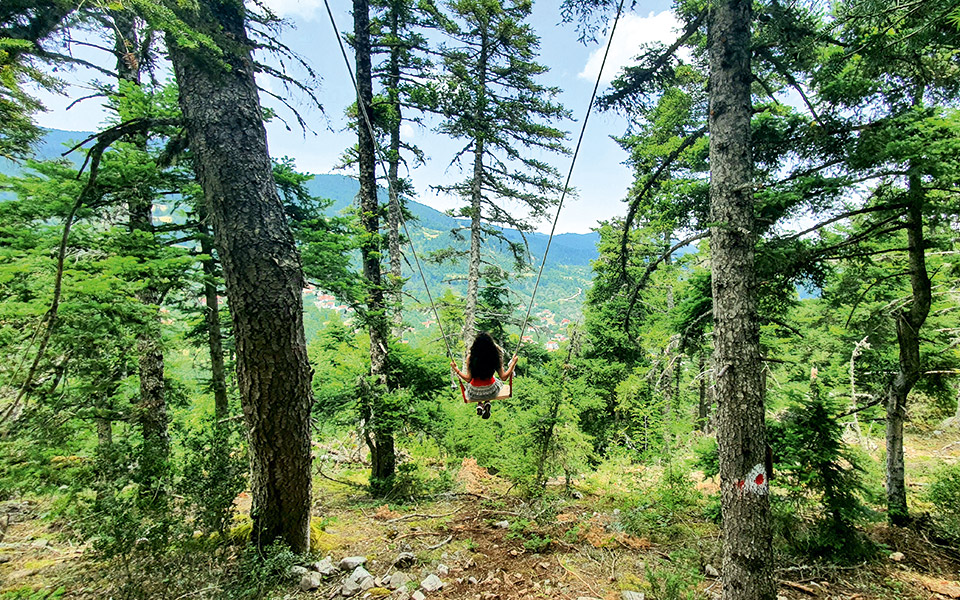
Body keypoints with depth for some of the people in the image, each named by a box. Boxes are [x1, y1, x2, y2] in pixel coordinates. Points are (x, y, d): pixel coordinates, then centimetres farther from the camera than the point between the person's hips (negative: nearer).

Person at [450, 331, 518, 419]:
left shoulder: (470, 357, -22)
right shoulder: (496, 357, -19)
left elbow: (468, 379, -17)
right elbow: (504, 377, -14)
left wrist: (455, 369, -6)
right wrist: (513, 363, -3)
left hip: (474, 394, 0)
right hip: (491, 392, 0)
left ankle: (479, 404, 19)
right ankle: (487, 402, 15)